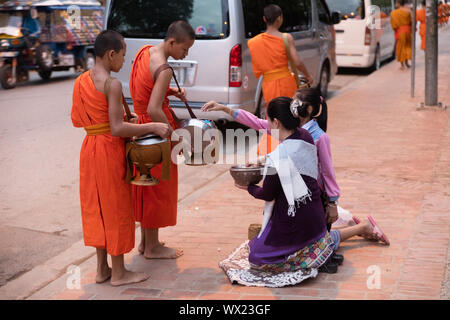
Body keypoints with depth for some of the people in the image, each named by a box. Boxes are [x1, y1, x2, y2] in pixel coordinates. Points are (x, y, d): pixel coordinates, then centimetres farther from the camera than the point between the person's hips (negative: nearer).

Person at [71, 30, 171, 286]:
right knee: (116, 208, 4)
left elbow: (78, 120, 13)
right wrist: (153, 127, -18)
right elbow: (117, 128, -24)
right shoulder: (112, 84, -19)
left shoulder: (81, 81, 6)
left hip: (90, 148, 8)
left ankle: (102, 269, 25)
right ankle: (119, 272, 14)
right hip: (110, 150, -8)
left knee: (96, 207, 15)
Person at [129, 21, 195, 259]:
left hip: (143, 124, 9)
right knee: (157, 187, 3)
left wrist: (171, 92, 6)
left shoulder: (145, 51, 4)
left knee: (147, 185, 18)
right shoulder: (163, 69, -24)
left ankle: (145, 241, 30)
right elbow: (153, 110, -31)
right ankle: (152, 247, 14)